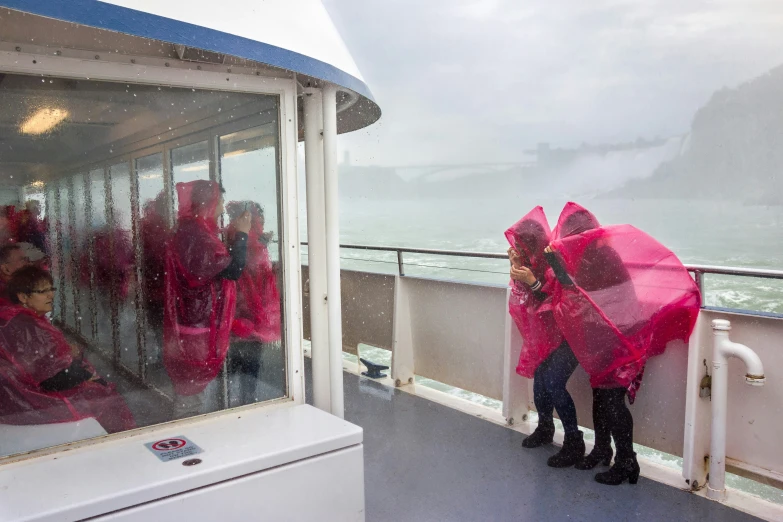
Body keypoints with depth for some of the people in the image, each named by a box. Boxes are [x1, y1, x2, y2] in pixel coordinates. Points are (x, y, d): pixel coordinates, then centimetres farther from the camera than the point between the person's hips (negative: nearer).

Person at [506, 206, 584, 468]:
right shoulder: (532, 262, 1)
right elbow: (524, 300, 1)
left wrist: (534, 282, -29)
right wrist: (517, 269, -11)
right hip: (549, 332, 7)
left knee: (553, 382, -15)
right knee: (539, 375, 4)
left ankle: (574, 442, -1)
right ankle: (544, 428, 26)